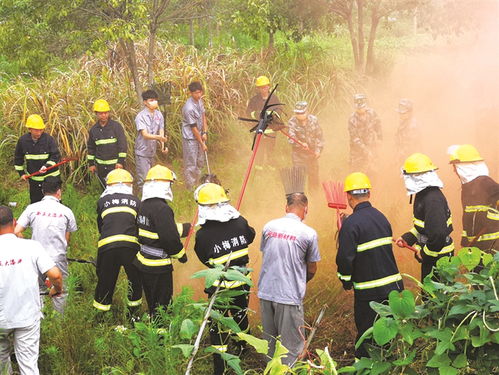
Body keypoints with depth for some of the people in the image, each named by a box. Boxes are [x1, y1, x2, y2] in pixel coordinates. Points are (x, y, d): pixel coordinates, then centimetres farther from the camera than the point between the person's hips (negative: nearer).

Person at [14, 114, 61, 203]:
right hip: (34, 179, 3)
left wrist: (47, 166, -31)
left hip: (51, 177, -3)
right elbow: (18, 158, 10)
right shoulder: (23, 140, -6)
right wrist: (21, 172, 10)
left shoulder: (49, 139, -16)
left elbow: (56, 156, -15)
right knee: (35, 201, 13)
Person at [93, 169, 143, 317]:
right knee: (135, 278, 18)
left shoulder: (102, 201, 18)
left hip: (106, 246, 0)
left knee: (105, 280, 12)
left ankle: (101, 315, 22)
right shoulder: (135, 201, 18)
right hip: (131, 244, 0)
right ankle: (133, 312, 26)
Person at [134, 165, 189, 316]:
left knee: (152, 302, 21)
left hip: (142, 263, 9)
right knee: (162, 303, 3)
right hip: (158, 267, -9)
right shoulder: (161, 209, -23)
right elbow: (170, 237, -24)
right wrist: (180, 254, -6)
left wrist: (186, 227, 24)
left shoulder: (144, 206, 7)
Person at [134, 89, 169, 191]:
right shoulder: (141, 116, -15)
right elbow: (145, 135, -22)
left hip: (152, 151, 6)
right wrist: (158, 137, -40)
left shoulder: (159, 115, 3)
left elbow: (161, 131, 3)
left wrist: (163, 145, -16)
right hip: (142, 152, -6)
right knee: (143, 179, -6)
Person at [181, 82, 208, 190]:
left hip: (199, 135, 9)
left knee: (200, 162, 18)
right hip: (191, 138, -9)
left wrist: (205, 132, 1)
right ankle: (190, 188, 12)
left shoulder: (200, 101, -2)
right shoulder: (189, 108, -27)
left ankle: (197, 184, 33)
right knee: (191, 164, 1)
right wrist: (202, 144, -15)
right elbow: (193, 128, -21)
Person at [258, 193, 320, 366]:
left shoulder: (268, 226, 3)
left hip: (265, 292, 5)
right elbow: (312, 270, 2)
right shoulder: (308, 233, -8)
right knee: (291, 346, 5)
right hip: (289, 296, -5)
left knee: (269, 341, 19)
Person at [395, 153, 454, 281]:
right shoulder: (423, 195, 9)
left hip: (437, 257, -10)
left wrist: (425, 252, -18)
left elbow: (438, 234, -30)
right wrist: (407, 238, 9)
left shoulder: (433, 200, -25)